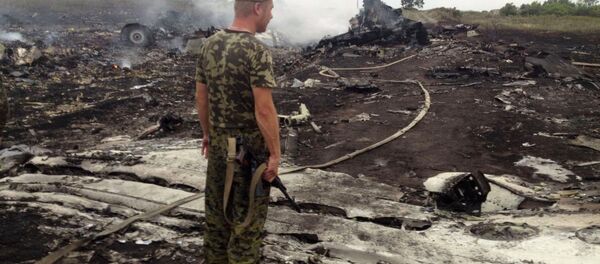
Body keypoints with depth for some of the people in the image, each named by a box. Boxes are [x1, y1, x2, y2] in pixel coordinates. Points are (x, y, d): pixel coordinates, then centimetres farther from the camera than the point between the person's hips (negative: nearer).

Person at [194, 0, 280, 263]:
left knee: (217, 206, 20)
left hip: (218, 142, 7)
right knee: (247, 214, 9)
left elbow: (201, 97, 7)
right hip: (250, 146, -7)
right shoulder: (257, 51, -21)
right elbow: (264, 109, -23)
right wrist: (275, 153, -15)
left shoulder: (209, 44, 1)